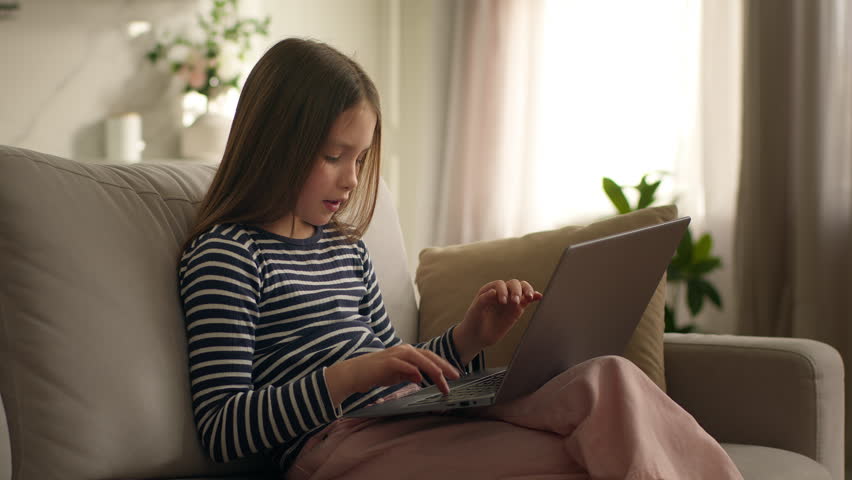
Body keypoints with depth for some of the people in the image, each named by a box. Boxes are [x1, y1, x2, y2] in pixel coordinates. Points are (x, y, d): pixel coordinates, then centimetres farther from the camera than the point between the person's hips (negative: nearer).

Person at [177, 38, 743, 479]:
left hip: (418, 419, 8)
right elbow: (221, 430, -11)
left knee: (608, 378, -18)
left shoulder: (346, 246, 21)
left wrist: (469, 337, 7)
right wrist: (347, 376, -23)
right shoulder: (223, 255, -3)